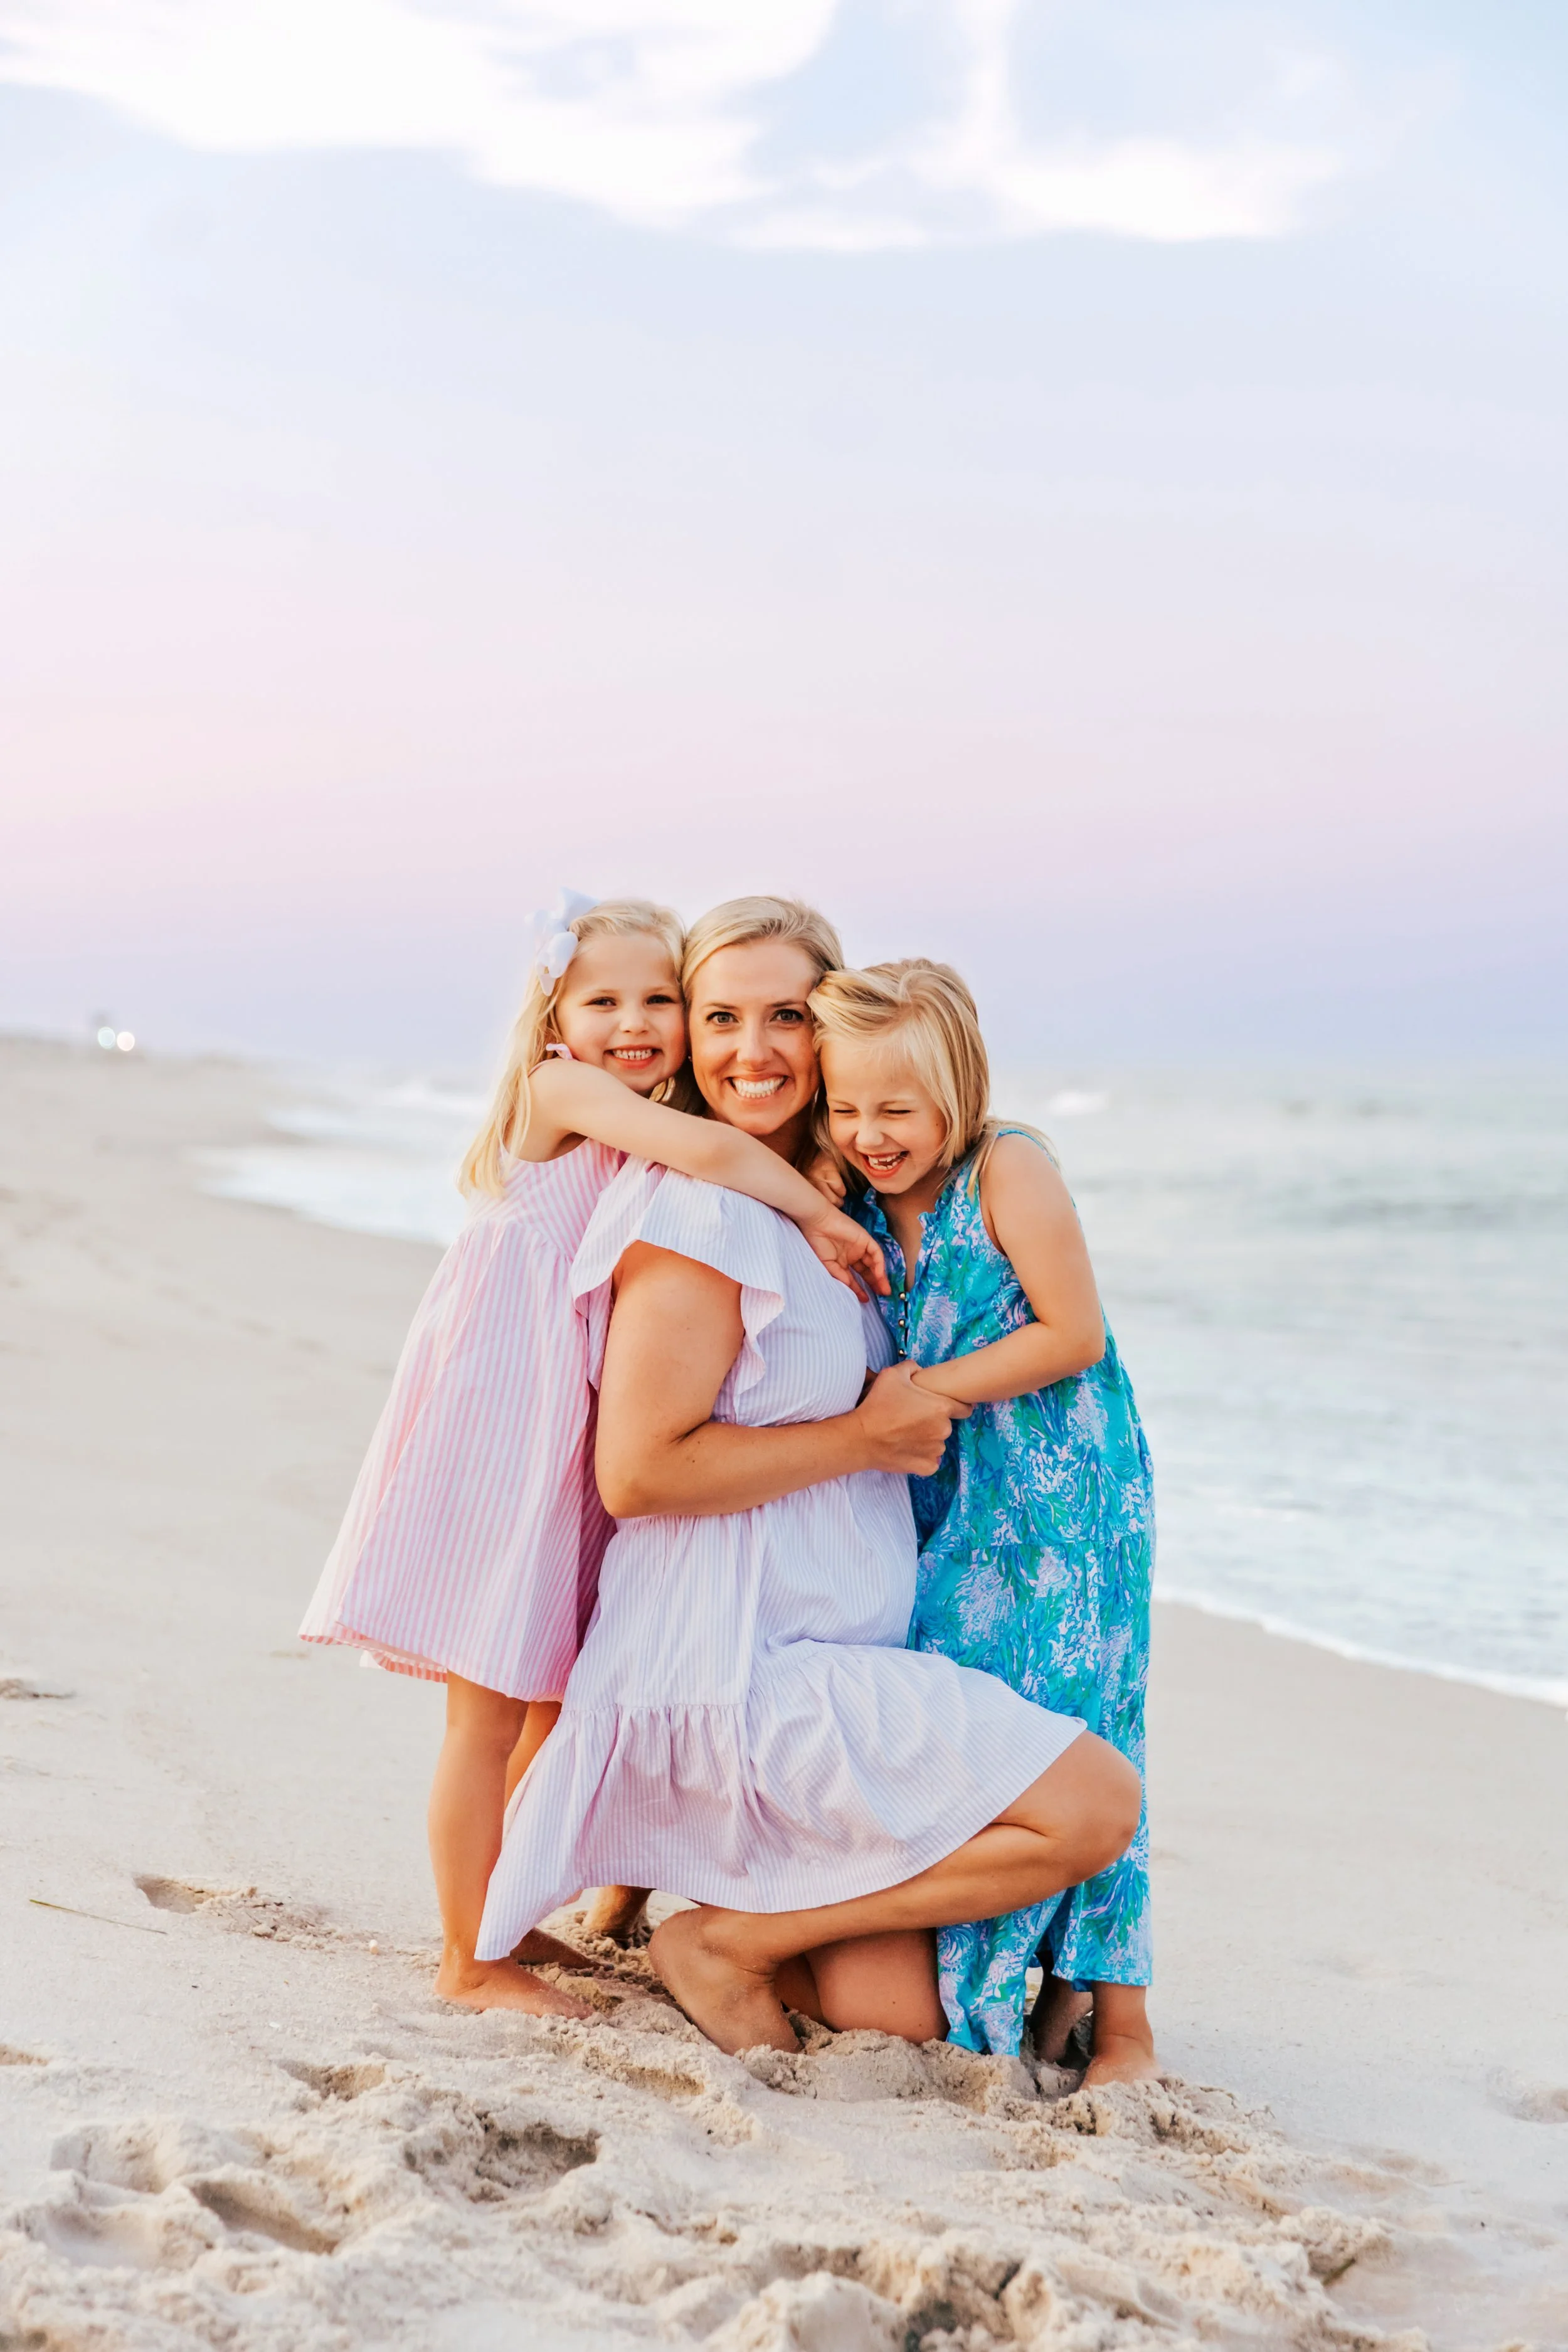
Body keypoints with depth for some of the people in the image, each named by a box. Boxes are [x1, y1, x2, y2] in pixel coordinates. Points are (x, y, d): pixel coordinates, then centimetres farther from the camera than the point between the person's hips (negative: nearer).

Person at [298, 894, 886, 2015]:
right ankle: (469, 1959, 7)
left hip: (574, 1439, 9)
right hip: (501, 1422, -9)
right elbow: (711, 1148, -23)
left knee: (557, 1700, 17)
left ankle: (499, 1912, 31)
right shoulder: (563, 1090, -11)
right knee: (491, 1713, -2)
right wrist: (822, 1212, -14)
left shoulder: (635, 1145, 17)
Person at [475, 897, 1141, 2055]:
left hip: (821, 1664, 8)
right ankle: (730, 1938, -4)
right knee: (1096, 1802, -15)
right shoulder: (703, 1211, -13)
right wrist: (868, 1436, -13)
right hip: (735, 1666, -8)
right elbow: (637, 1470, -19)